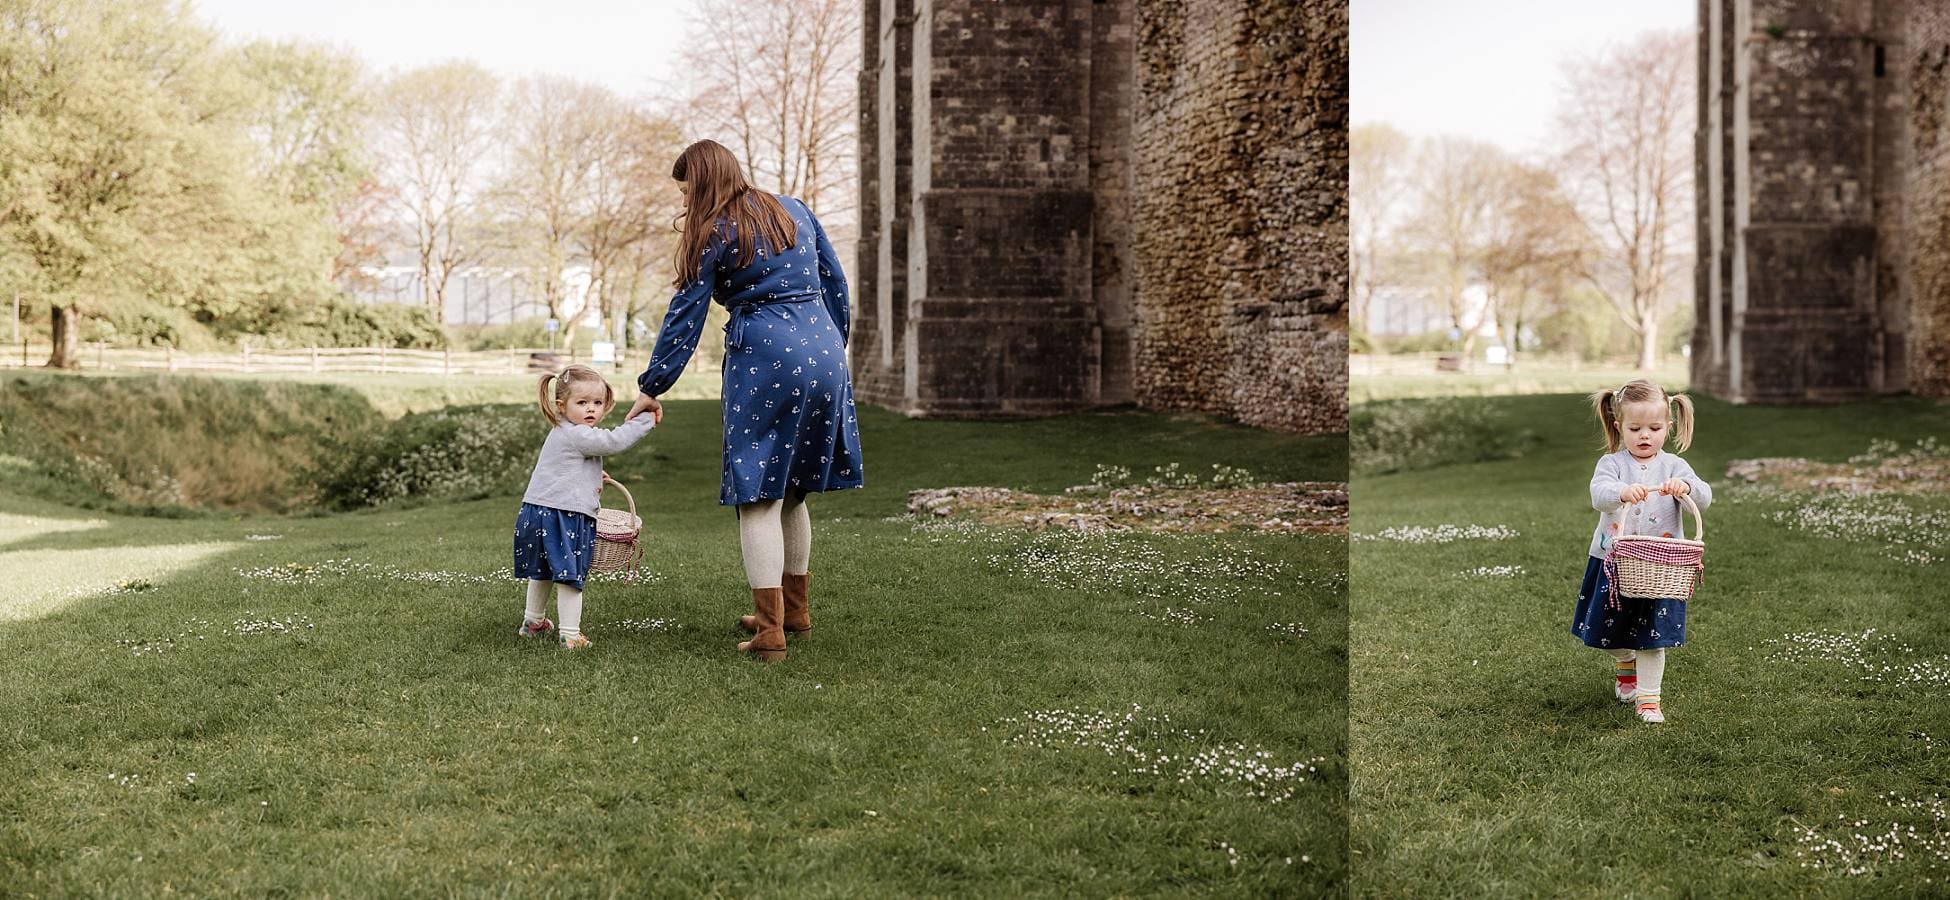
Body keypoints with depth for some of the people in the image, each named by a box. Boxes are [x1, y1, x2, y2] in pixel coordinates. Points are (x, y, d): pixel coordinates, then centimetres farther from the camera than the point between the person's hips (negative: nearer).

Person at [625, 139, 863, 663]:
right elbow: (834, 282, 17)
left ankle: (770, 631, -9)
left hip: (765, 359, -6)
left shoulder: (714, 236, -1)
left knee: (758, 496, -3)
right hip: (824, 353, 6)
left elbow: (685, 318, 0)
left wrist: (652, 388, 7)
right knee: (791, 490, 18)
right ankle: (795, 609, 27)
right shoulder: (793, 210, 15)